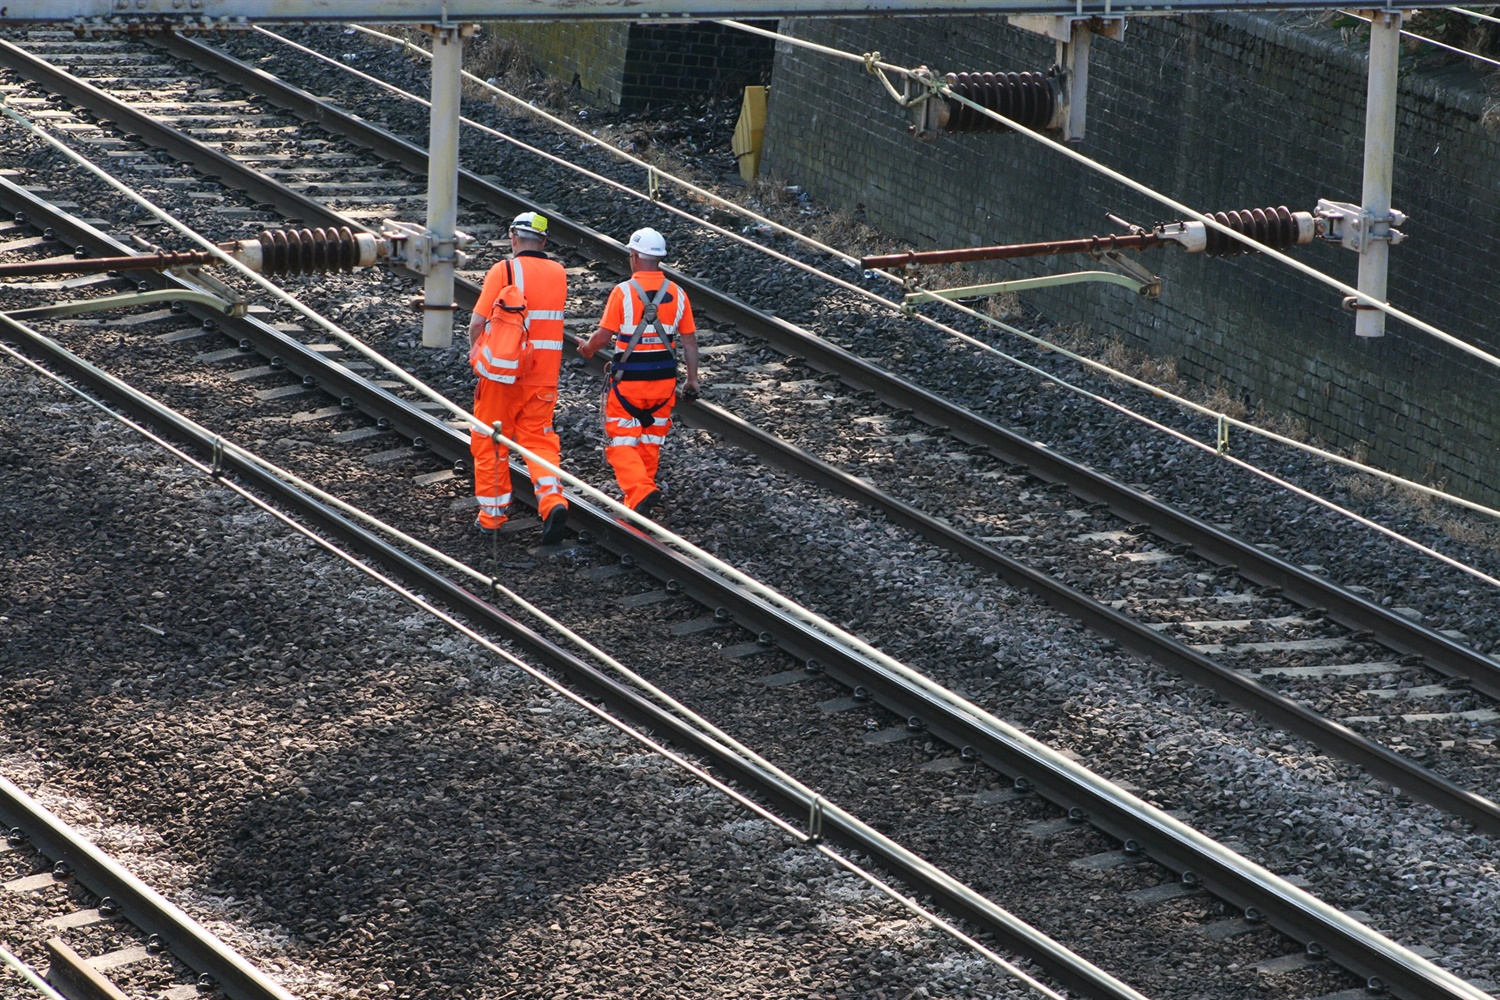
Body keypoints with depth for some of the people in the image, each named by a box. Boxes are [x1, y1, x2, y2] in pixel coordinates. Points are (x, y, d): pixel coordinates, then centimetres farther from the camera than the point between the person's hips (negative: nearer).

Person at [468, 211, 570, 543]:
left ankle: (492, 514, 17)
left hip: (502, 374, -4)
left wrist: (474, 350, 5)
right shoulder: (559, 274, 4)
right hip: (543, 376, 4)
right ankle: (552, 499, -15)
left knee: (490, 442, 11)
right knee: (539, 438, 9)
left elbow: (478, 322, -14)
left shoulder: (503, 271, -11)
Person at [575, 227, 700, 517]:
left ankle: (640, 491, -20)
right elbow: (689, 340, 3)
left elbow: (604, 335, -12)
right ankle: (640, 495, 29)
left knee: (621, 442, 2)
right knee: (651, 441, 20)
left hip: (628, 380, -4)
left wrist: (587, 348, 9)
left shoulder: (624, 292, -13)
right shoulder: (677, 294, 0)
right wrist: (692, 378, 12)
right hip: (664, 379, 5)